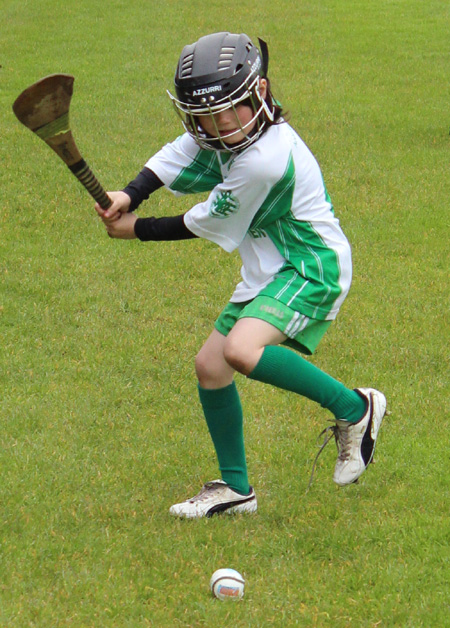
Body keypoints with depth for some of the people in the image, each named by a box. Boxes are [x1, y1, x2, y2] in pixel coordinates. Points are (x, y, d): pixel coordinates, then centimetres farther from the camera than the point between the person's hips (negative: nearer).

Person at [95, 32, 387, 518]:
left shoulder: (266, 160, -28)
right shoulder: (221, 135, -3)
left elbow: (206, 225, -16)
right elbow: (172, 161, 8)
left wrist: (136, 231, -4)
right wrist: (130, 195, -13)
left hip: (312, 268, -10)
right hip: (266, 272, 10)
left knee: (241, 350, -31)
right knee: (209, 367, 10)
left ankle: (354, 408, -14)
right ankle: (235, 488, 25)